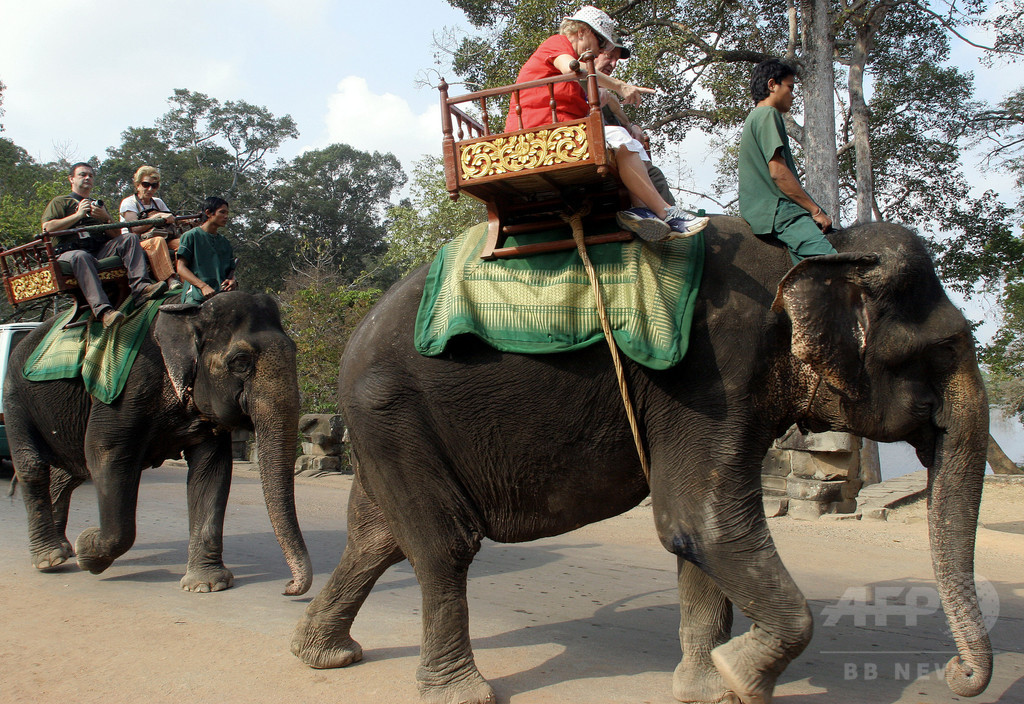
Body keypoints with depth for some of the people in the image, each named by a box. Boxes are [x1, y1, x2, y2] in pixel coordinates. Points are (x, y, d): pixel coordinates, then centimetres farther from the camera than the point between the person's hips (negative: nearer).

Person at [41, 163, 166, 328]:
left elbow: (116, 236, 20)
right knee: (80, 257, -40)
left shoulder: (99, 204, 33)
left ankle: (140, 287, -42)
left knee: (130, 238, -19)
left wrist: (106, 218, 1)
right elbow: (47, 228, -1)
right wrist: (78, 215, -3)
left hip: (101, 250, 4)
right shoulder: (60, 202, 20)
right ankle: (102, 309, -58)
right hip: (70, 251, -4)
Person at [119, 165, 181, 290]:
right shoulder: (129, 203, 5)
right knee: (158, 241, -39)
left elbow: (173, 220, 14)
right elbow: (136, 228, -10)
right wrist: (158, 216, -10)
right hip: (140, 243, -5)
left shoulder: (158, 202, 24)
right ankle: (170, 279, -55)